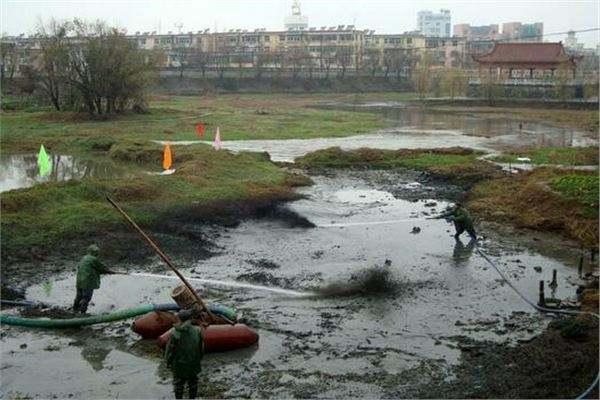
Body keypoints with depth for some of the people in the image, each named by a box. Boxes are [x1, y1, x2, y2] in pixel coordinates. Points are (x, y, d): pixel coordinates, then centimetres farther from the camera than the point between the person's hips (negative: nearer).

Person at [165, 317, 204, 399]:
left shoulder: (175, 334, -21)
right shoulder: (197, 331, -11)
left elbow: (170, 350, -13)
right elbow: (201, 349, 0)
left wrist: (168, 362, 4)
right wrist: (198, 360, 16)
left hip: (179, 365, -2)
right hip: (194, 365, 2)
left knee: (178, 384, 16)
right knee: (193, 384, 21)